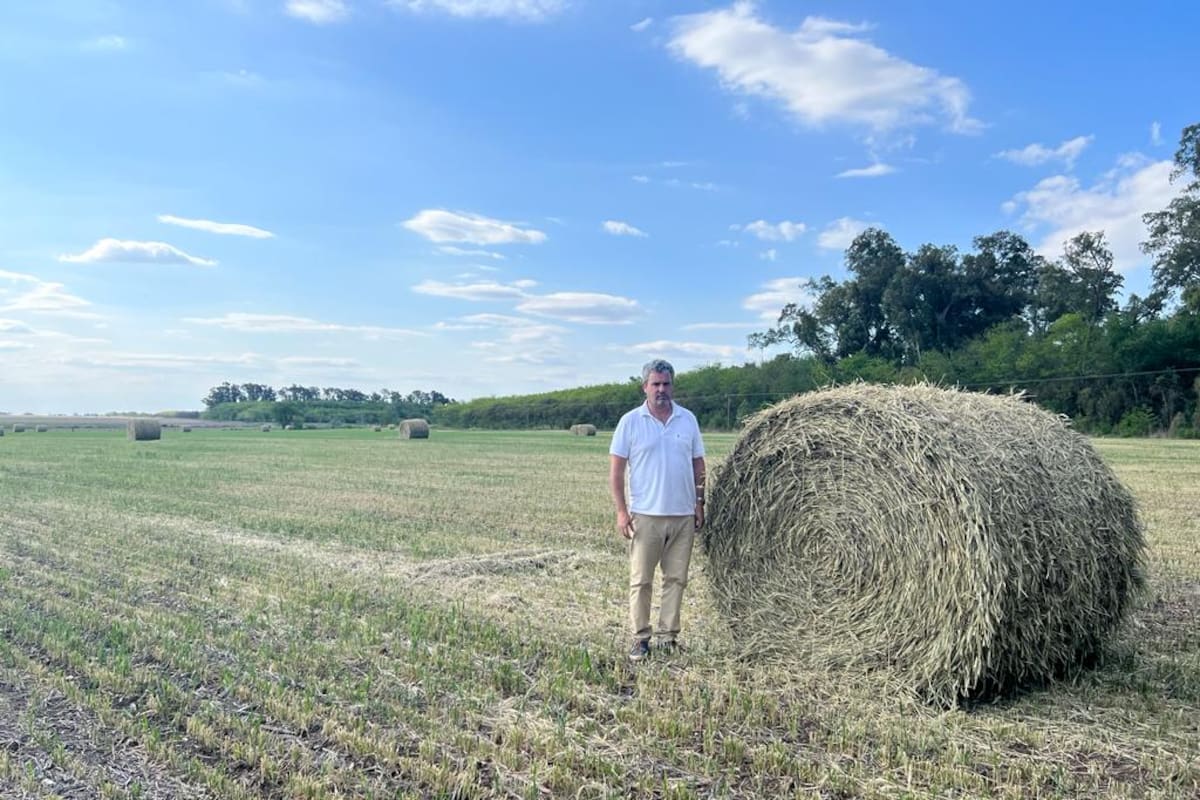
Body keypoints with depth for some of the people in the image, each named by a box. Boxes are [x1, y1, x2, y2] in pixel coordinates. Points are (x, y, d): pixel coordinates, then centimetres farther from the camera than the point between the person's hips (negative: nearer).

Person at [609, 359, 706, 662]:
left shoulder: (688, 419, 6)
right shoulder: (630, 421, -2)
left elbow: (698, 464, 11)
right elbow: (616, 470, -3)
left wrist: (699, 503, 5)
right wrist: (621, 510, -9)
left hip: (683, 515, 3)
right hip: (645, 515, -3)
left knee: (676, 578, 7)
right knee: (641, 580, 2)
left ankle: (668, 636, 17)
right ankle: (641, 638, 11)